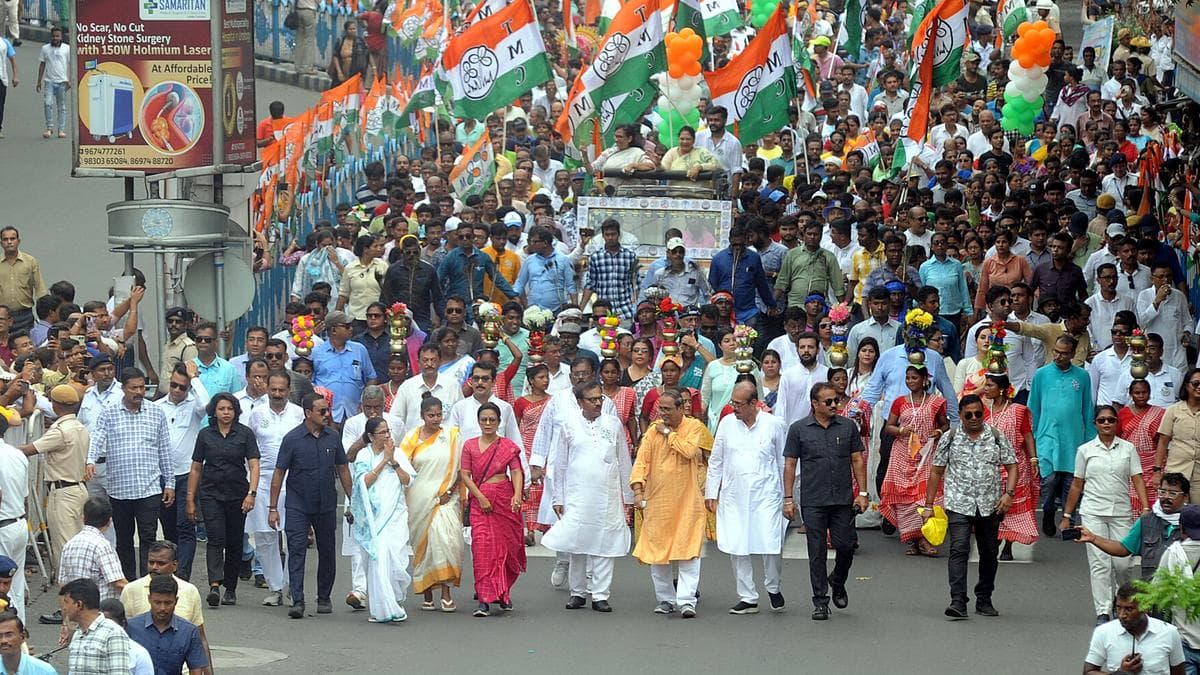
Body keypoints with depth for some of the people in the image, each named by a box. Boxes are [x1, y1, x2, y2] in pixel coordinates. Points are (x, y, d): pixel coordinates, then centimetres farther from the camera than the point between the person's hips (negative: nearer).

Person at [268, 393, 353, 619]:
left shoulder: (332, 437, 4)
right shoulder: (292, 439, -7)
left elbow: (343, 469, 13)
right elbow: (279, 473, -4)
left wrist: (352, 499, 10)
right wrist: (273, 508, -6)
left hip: (326, 505, 4)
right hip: (298, 505, -4)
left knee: (326, 552, 11)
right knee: (297, 551, -11)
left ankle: (324, 598, 24)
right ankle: (297, 601, -15)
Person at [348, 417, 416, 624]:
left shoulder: (398, 453, 9)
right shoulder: (363, 456, 5)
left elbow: (408, 480, 2)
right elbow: (365, 481, -9)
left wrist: (393, 461, -7)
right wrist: (384, 461, -9)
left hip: (395, 514, 1)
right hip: (374, 514, -1)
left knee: (393, 554, -12)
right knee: (379, 556, -6)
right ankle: (384, 608, -1)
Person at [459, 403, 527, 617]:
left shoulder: (508, 446, 5)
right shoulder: (470, 445, 6)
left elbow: (516, 471, -4)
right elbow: (464, 475, 1)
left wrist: (517, 494, -21)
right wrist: (480, 497, -11)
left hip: (505, 498, 1)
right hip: (479, 500, -1)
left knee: (506, 545, 4)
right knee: (482, 545, -12)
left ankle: (504, 593, 24)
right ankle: (484, 599, -14)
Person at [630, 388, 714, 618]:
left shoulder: (694, 427, -1)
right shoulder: (653, 430, 5)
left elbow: (690, 451, -18)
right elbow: (642, 460, 0)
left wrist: (668, 433, -9)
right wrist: (638, 489, -12)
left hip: (687, 502, -3)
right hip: (657, 502, 3)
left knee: (687, 551, -9)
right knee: (657, 551, 6)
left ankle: (686, 600, -12)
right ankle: (665, 599, 16)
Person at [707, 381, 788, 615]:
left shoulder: (774, 425, 1)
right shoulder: (727, 424, 7)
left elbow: (784, 463, 8)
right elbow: (715, 462, 13)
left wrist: (788, 496, 8)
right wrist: (711, 493, 10)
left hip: (766, 495, -3)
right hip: (733, 497, 3)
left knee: (771, 544, -10)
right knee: (737, 548, 0)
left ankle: (773, 588, 16)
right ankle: (747, 598, 11)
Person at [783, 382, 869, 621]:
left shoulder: (847, 427, 7)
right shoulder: (799, 429, 2)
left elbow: (858, 460, 9)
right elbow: (790, 465, 4)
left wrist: (862, 493, 2)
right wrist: (788, 498, -2)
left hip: (843, 500, 1)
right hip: (813, 502, -1)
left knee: (846, 545, -1)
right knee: (817, 551, 0)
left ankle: (838, 582, 29)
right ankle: (820, 601, 6)